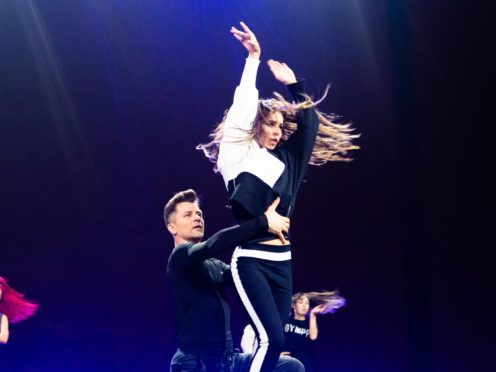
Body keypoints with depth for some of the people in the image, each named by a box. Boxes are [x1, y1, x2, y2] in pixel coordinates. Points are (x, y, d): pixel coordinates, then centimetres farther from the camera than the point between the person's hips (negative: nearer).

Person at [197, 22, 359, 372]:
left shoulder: (284, 159, 15)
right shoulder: (240, 154, 1)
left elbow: (309, 123, 17)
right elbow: (244, 106, -6)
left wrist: (294, 84, 16)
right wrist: (253, 58, -5)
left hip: (282, 260, 6)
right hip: (251, 259, -6)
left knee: (274, 342, 5)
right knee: (272, 339, -17)